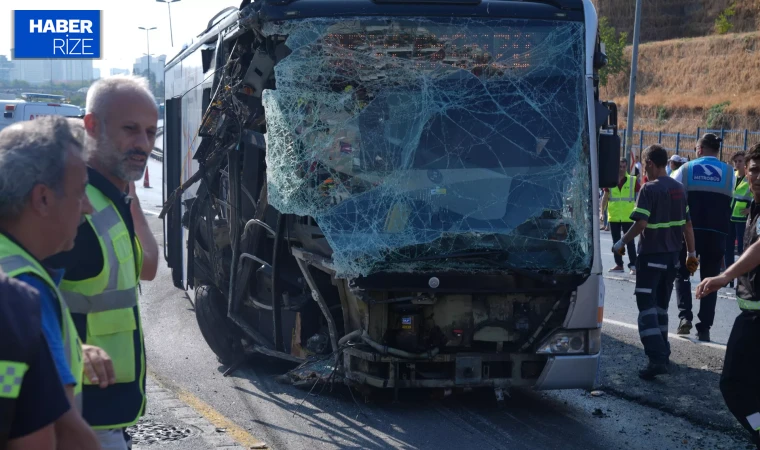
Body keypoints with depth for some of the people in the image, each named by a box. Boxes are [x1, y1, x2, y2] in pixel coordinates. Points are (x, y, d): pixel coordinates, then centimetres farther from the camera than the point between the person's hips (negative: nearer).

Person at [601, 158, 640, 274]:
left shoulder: (633, 180, -2)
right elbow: (605, 197, 10)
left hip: (628, 217, -3)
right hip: (613, 217, 3)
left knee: (630, 241, -4)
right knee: (616, 242, 11)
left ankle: (633, 265, -2)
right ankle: (619, 264, 19)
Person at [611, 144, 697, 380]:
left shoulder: (650, 189, -14)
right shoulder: (679, 188, 8)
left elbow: (641, 223, -21)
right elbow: (687, 224, 11)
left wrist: (622, 242, -9)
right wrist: (691, 253, 18)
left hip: (651, 255, -7)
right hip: (672, 256, 7)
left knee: (647, 305, -8)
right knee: (661, 304, 19)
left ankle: (657, 358, -18)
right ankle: (662, 351, 24)